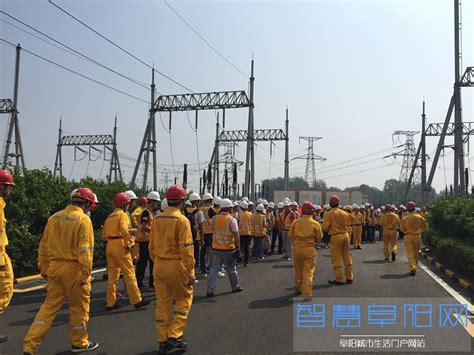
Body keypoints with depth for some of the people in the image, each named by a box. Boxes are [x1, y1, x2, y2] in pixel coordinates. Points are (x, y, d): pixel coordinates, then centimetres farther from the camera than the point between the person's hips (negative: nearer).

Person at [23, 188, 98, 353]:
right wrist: (86, 274, -13)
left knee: (49, 306, 13)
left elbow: (43, 246, 12)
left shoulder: (54, 217, 8)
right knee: (79, 306, 10)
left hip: (54, 268, 6)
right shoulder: (83, 219, -12)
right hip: (73, 269, -6)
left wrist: (44, 268, 19)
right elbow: (84, 250, -17)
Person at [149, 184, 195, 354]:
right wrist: (190, 272, -13)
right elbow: (186, 249, -17)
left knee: (162, 302, 12)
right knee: (184, 298, 12)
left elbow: (152, 246, 12)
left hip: (159, 266, 6)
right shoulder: (182, 220, -14)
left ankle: (163, 341, 21)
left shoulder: (157, 219, 5)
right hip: (177, 266, -6)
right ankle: (174, 336, 6)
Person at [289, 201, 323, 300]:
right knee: (308, 272, 0)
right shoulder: (315, 223, -8)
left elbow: (290, 235, 3)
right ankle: (307, 294, -5)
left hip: (297, 248, 2)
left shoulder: (296, 222, -5)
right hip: (310, 249, -2)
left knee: (298, 270, 18)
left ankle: (300, 288, 35)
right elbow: (319, 237, 1)